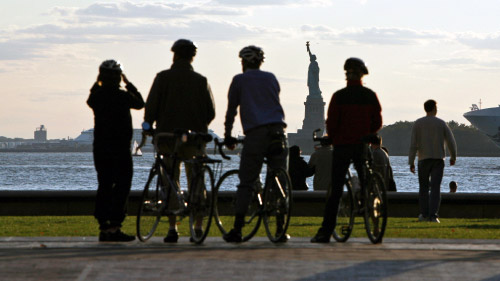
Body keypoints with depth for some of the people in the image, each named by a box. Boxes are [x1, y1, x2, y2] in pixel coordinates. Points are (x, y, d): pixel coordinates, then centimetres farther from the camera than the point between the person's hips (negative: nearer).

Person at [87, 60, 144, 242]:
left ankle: (103, 226, 10)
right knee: (121, 187, -3)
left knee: (104, 186, 11)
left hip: (100, 148, 5)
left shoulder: (96, 96, 1)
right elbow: (140, 103, 8)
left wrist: (98, 83, 26)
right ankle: (114, 227, -10)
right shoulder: (122, 96, -12)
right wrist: (128, 84, 14)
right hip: (120, 148, -5)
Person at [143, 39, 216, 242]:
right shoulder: (201, 81, 3)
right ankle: (198, 227, 4)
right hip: (195, 138, 1)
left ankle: (172, 228, -4)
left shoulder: (163, 78, -2)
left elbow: (151, 107, -6)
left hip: (169, 134, -1)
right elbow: (211, 112, 5)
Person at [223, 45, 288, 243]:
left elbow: (231, 110, 12)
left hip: (255, 132, -3)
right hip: (277, 130, 3)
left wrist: (227, 136, 21)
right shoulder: (271, 78, 20)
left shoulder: (239, 80, 11)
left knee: (246, 183, -1)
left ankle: (237, 230, -7)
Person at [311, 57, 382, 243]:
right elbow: (377, 123, 3)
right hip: (363, 147, 2)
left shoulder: (339, 96, -7)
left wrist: (332, 138, 11)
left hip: (342, 145, -2)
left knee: (336, 190, 1)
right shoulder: (370, 96, 0)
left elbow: (331, 122, -7)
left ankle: (325, 232, -2)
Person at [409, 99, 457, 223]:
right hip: (438, 159, 0)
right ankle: (433, 215, -13)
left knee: (423, 187, 13)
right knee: (435, 188, -3)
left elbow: (413, 144, -5)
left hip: (424, 159, 0)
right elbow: (451, 142, 2)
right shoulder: (441, 123, 1)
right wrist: (453, 157, 18)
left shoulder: (417, 124, 0)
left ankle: (424, 214, 15)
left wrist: (411, 162, -2)